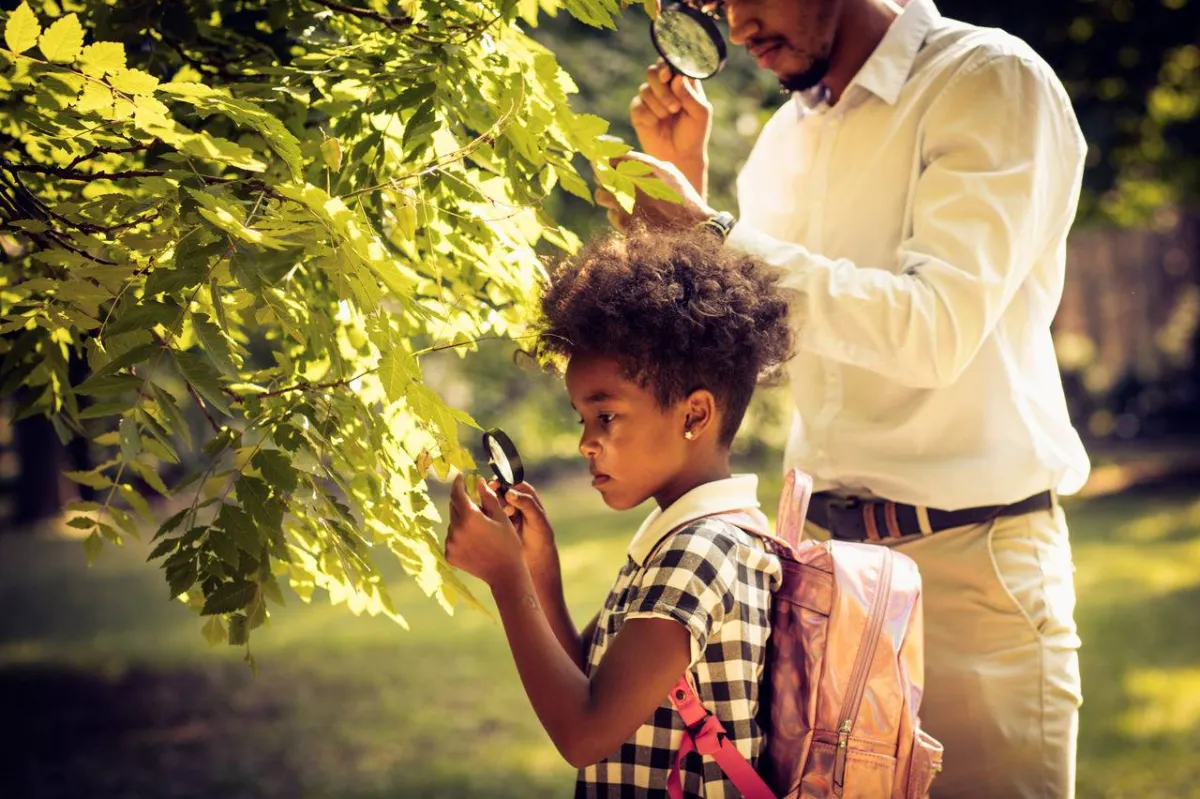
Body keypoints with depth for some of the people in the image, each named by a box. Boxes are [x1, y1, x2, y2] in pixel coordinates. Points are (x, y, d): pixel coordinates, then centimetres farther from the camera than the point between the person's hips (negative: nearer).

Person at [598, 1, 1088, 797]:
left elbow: (936, 328, -22)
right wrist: (684, 170, 4)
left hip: (967, 553, -6)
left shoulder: (994, 82, -9)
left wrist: (716, 235, -20)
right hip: (824, 550, 6)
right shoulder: (793, 131, 13)